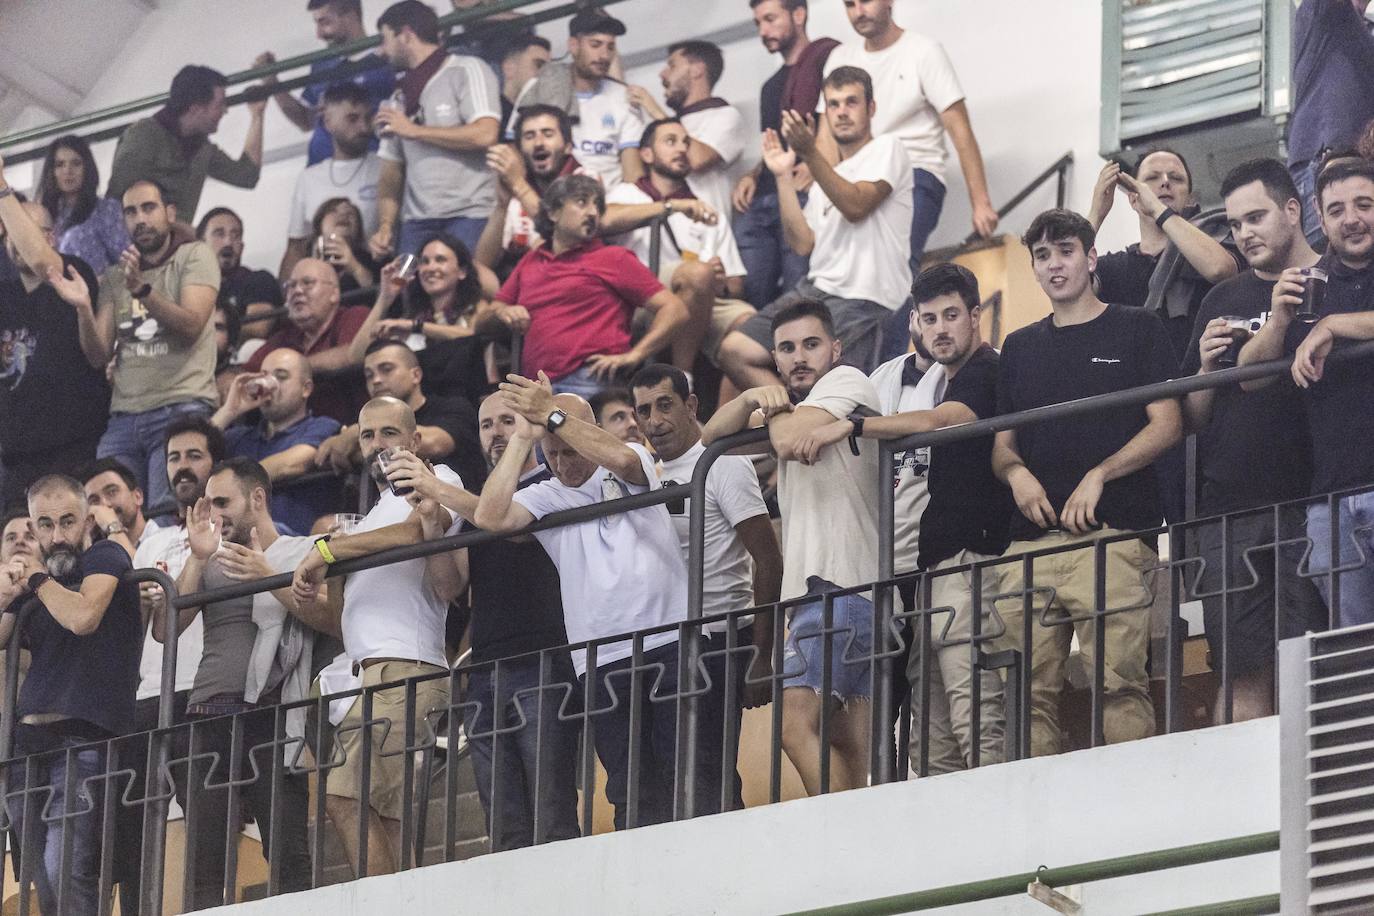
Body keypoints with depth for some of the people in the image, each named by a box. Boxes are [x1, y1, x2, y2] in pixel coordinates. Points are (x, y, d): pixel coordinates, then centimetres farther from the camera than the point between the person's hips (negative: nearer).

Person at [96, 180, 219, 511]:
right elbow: (99, 352, 8)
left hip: (181, 407, -5)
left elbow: (191, 325, -9)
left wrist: (143, 290, -22)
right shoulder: (113, 278, 19)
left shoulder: (196, 256, 6)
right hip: (123, 415, 5)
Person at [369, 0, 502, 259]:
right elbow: (391, 173, 19)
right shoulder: (402, 94, 21)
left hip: (468, 215, -6)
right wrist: (385, 226, 3)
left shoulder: (467, 71, 2)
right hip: (417, 222, 6)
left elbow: (485, 134, -14)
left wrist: (414, 130, -6)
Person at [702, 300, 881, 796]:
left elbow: (791, 440, -16)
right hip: (815, 589, 10)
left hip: (842, 584, -10)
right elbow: (711, 436, 19)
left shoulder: (847, 381, -1)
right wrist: (752, 400, 0)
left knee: (797, 723, -21)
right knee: (849, 744, 2)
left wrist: (774, 409, 6)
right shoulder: (794, 407, 25)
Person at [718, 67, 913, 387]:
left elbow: (856, 206, -14)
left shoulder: (886, 149, 3)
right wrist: (783, 176, 10)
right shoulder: (825, 178, 25)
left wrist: (809, 153, -18)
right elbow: (802, 244, 11)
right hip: (816, 288, 8)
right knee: (734, 351, -6)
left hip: (862, 299, -8)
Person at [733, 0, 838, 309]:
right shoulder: (772, 86, 30)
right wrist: (752, 176, 14)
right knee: (750, 297, -1)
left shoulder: (826, 55, 2)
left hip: (802, 197, -8)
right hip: (760, 201, 8)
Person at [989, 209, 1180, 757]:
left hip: (1113, 533, -4)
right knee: (1030, 689, -5)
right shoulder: (1021, 347, 23)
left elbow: (1167, 425, 3)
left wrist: (1099, 475, -9)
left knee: (1119, 681, -15)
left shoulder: (1136, 330, 11)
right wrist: (1016, 473, -1)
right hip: (1030, 538, 4)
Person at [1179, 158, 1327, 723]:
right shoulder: (1224, 301, 20)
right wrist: (1208, 367, 2)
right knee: (1242, 677, -2)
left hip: (1307, 505, -3)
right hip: (1229, 512, 3)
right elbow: (1191, 420, 22)